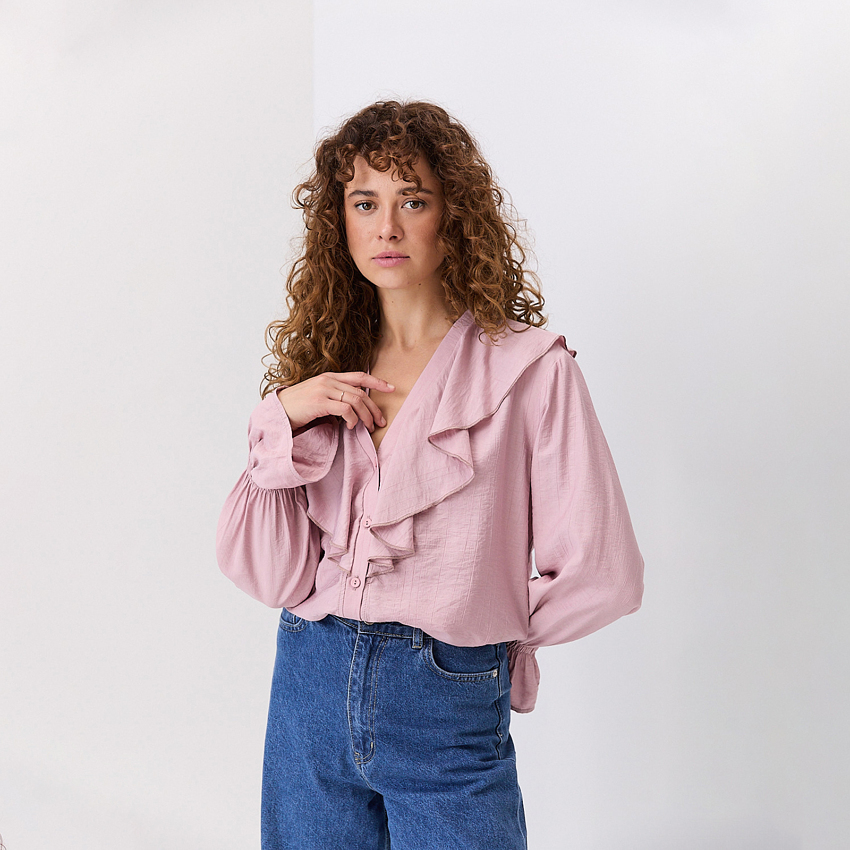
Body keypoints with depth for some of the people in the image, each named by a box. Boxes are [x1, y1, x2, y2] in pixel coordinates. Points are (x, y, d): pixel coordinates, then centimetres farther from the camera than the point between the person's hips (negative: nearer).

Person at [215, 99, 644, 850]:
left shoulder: (530, 366, -10)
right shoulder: (319, 365, 3)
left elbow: (599, 575, -10)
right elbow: (268, 576, -3)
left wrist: (483, 624, 3)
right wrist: (284, 419, -14)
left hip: (448, 709, -4)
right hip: (310, 689, 4)